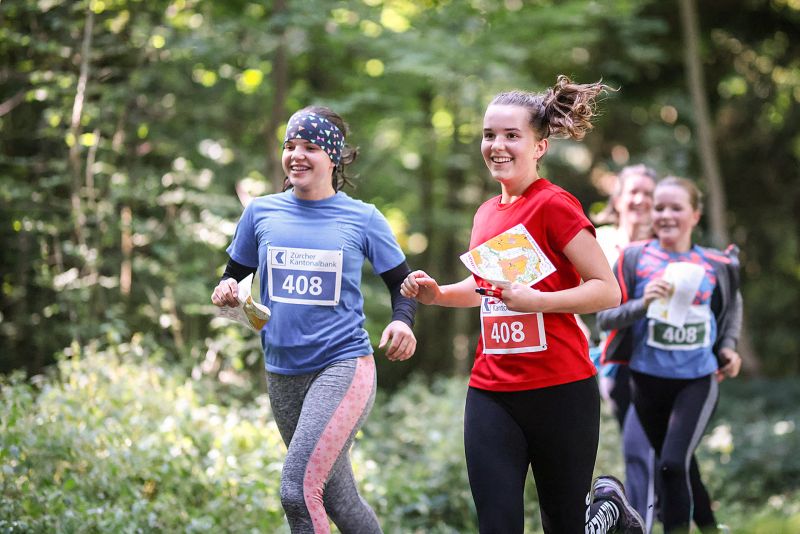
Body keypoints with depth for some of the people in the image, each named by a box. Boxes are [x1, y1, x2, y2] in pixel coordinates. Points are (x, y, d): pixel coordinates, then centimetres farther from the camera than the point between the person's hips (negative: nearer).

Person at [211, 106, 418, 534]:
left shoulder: (363, 218, -1)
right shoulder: (261, 212, 5)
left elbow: (402, 283, 8)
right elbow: (235, 274, 15)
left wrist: (402, 320, -13)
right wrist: (226, 290, -9)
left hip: (344, 366, -4)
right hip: (283, 373, 4)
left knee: (298, 490, -20)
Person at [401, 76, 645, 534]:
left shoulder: (554, 205, -10)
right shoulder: (487, 213, 10)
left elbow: (608, 290, -13)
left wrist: (537, 301, -25)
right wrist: (438, 294, 10)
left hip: (560, 392, -5)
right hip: (491, 392, 6)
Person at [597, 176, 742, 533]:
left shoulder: (715, 265, -1)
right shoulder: (634, 258, -5)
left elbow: (732, 304, 20)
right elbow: (604, 317, -8)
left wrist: (728, 345, 4)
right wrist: (643, 303, -25)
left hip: (698, 380, -1)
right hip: (648, 380, 1)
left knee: (672, 464, -17)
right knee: (676, 465, 15)